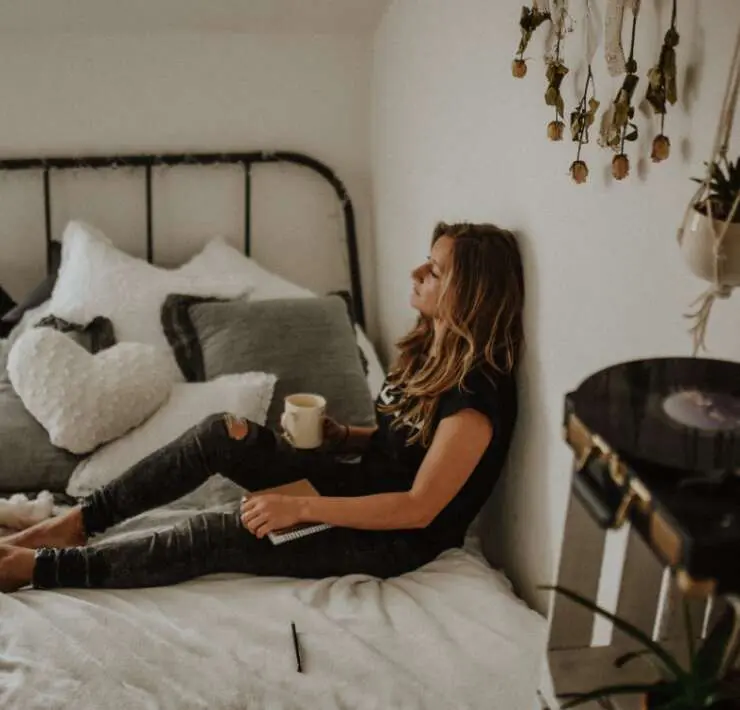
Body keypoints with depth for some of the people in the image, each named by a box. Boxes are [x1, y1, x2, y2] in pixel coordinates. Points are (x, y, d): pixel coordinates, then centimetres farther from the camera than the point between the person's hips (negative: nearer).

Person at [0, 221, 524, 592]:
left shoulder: (476, 396, -26)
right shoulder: (429, 349, 2)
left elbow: (418, 509, -26)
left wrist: (301, 508, -28)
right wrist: (339, 435, -4)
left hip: (398, 539, -8)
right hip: (362, 487, 8)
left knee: (222, 535, -22)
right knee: (221, 433, -12)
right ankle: (83, 519, -4)